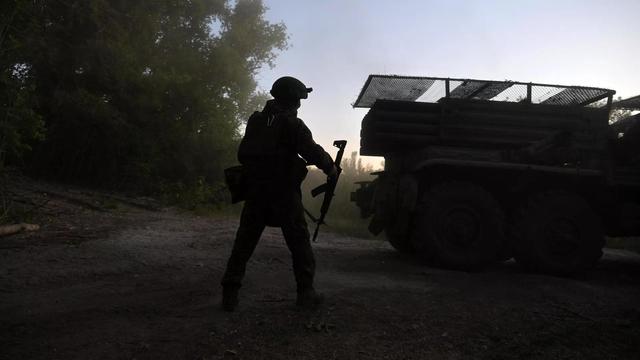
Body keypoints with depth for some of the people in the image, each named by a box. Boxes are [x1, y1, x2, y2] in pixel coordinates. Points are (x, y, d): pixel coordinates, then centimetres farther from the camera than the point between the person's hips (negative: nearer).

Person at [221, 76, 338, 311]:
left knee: (244, 241, 7)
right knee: (299, 242, 6)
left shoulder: (255, 121, 10)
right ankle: (306, 292, 9)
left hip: (255, 192, 5)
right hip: (284, 194, -5)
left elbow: (242, 154, 15)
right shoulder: (292, 124, -7)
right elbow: (313, 151, -11)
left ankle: (230, 292, 4)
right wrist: (331, 168, 5)